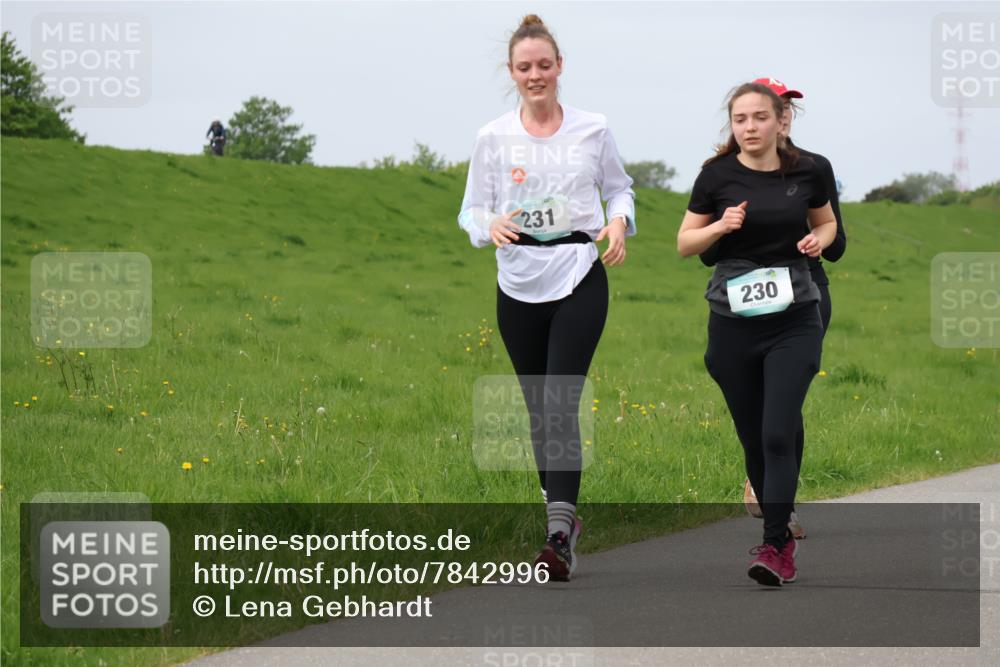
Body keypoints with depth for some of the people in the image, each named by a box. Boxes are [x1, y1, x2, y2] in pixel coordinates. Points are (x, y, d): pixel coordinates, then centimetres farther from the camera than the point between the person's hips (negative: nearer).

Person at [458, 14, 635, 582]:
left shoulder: (593, 130, 2)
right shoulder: (494, 137, 3)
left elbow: (620, 188, 15)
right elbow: (472, 209, 7)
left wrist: (619, 222, -6)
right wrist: (491, 226, -16)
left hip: (580, 279, -3)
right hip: (519, 285, 3)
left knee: (560, 404, -16)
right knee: (539, 408, 9)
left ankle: (560, 534, -24)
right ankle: (563, 513, 25)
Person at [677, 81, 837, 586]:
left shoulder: (805, 172, 0)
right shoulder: (717, 175, -3)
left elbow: (826, 222, 18)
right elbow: (685, 243, 4)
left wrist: (819, 239, -5)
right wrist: (720, 226, -15)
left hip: (794, 321, -1)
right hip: (733, 321, 1)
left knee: (778, 434, -13)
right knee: (753, 438, 8)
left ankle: (773, 547, -13)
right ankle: (783, 532, 25)